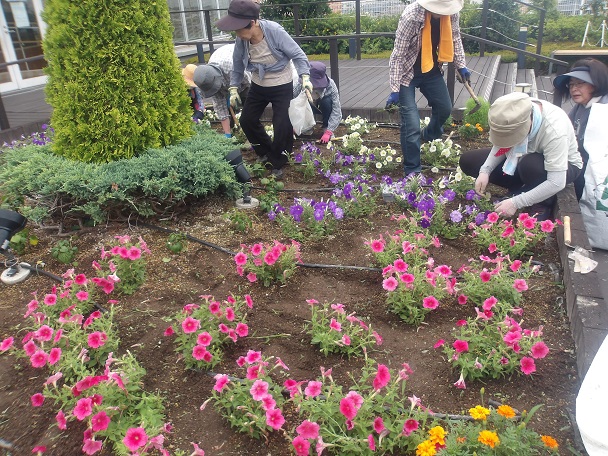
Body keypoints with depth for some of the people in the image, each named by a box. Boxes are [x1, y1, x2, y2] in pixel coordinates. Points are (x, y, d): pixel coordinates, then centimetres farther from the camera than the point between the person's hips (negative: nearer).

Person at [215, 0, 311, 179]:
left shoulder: (275, 31, -27)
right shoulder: (241, 40, -13)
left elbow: (297, 55, -19)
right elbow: (238, 65, 4)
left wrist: (305, 76, -31)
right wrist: (234, 88, 3)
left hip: (281, 86, -5)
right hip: (258, 86, 5)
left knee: (281, 125, -10)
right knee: (247, 120, 7)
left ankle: (277, 162, 14)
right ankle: (265, 151, 30)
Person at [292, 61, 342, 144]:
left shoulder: (330, 85, -32)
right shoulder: (299, 85, -33)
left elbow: (336, 110, -32)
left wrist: (328, 132, -39)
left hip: (323, 107, 0)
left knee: (327, 101, -33)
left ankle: (326, 128, -11)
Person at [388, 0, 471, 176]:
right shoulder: (411, 16, -30)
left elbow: (454, 37, 6)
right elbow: (397, 55, -26)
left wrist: (461, 66, 4)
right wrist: (395, 90, -26)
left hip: (431, 68, 6)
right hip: (407, 72, -6)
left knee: (445, 108, 17)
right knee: (411, 125, -12)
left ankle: (429, 138, 47)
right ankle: (412, 171, 2)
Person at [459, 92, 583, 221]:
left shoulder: (554, 130, -38)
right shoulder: (512, 115, -25)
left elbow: (557, 183, -36)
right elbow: (500, 145, -8)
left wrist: (516, 203, -36)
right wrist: (485, 171, -24)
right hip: (524, 157, 5)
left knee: (530, 165, -41)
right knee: (468, 161, -8)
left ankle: (543, 204, -11)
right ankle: (520, 191, -3)